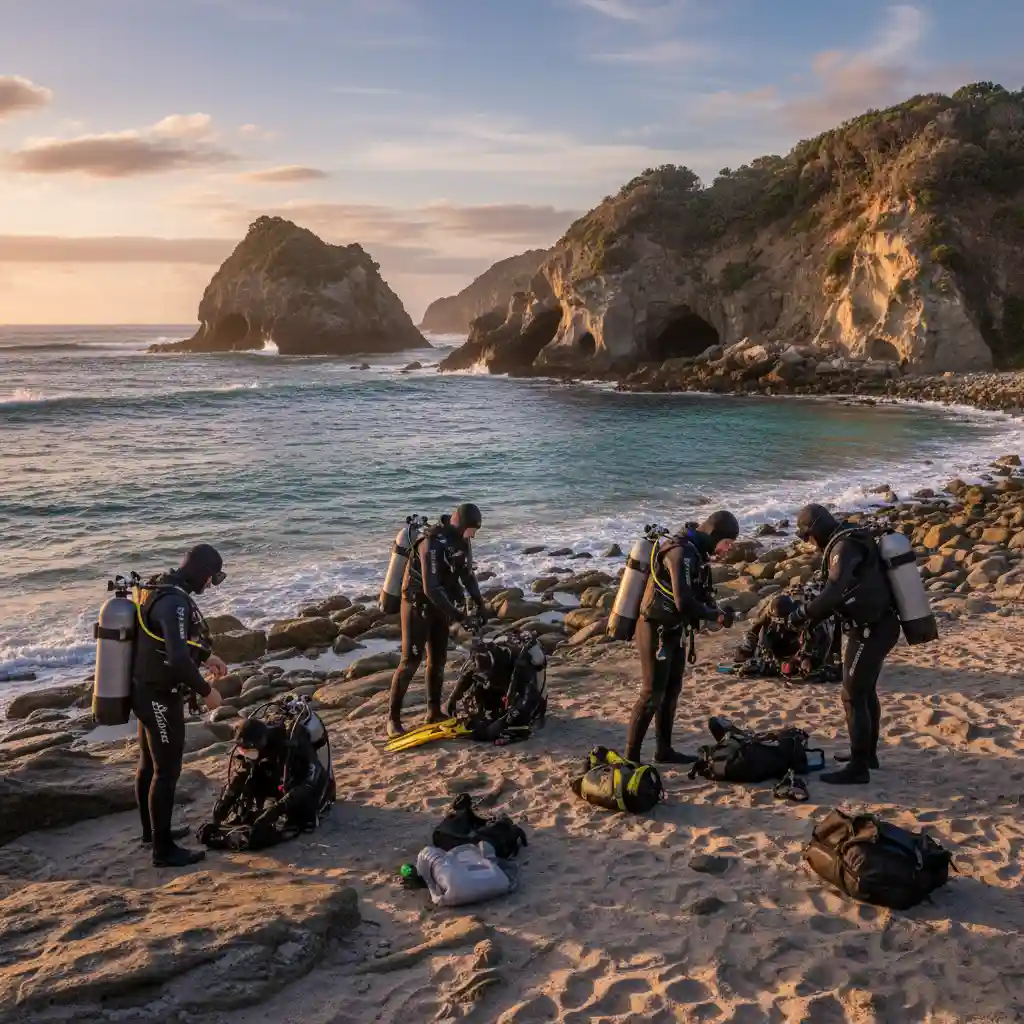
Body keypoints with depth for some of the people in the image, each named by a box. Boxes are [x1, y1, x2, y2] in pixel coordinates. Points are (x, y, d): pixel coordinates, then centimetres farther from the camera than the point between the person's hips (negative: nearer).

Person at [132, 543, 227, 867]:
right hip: (161, 698, -10)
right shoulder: (175, 601, -27)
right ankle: (164, 850, 9)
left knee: (149, 764, 21)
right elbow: (178, 661, -34)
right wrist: (206, 691, -20)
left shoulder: (160, 588, 4)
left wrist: (206, 656, 22)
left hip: (146, 691, 10)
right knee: (167, 771, 0)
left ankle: (151, 831, 38)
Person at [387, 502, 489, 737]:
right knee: (411, 660, -10)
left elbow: (467, 574, 13)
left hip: (439, 604, 8)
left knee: (438, 659, 10)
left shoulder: (461, 541, -1)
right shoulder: (432, 543, -28)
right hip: (418, 604, -8)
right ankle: (393, 717, -3)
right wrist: (455, 613, -27)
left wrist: (479, 603, 5)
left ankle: (434, 711, 21)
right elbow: (430, 588, -31)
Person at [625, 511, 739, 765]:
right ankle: (631, 759, -1)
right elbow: (684, 602, -30)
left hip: (673, 630, 10)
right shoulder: (681, 552, -24)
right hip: (657, 631, -10)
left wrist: (717, 611, -2)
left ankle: (664, 750, 28)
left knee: (672, 690, 16)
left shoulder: (694, 551, 8)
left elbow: (698, 595, 16)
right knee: (652, 695, -7)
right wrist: (716, 616, -15)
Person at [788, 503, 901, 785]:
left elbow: (834, 592, -31)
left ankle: (858, 767, 0)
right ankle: (867, 753, 36)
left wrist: (802, 613, -20)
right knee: (866, 691, 22)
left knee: (853, 696, -5)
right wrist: (812, 616, 13)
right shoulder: (853, 542, 13)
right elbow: (842, 593, 19)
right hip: (880, 626, 10)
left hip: (871, 631, -10)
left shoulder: (844, 546, -19)